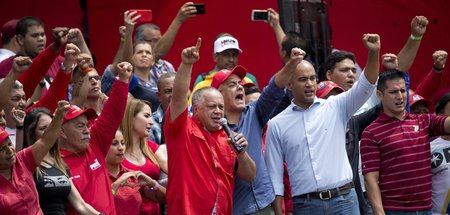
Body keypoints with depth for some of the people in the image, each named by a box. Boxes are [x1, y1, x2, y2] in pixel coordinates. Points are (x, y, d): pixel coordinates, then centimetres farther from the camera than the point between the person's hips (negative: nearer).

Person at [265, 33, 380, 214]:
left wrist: (374, 52, -22)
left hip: (343, 199, 0)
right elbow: (274, 175, 6)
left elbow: (365, 86, -6)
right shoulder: (277, 125, 5)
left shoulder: (335, 108, 6)